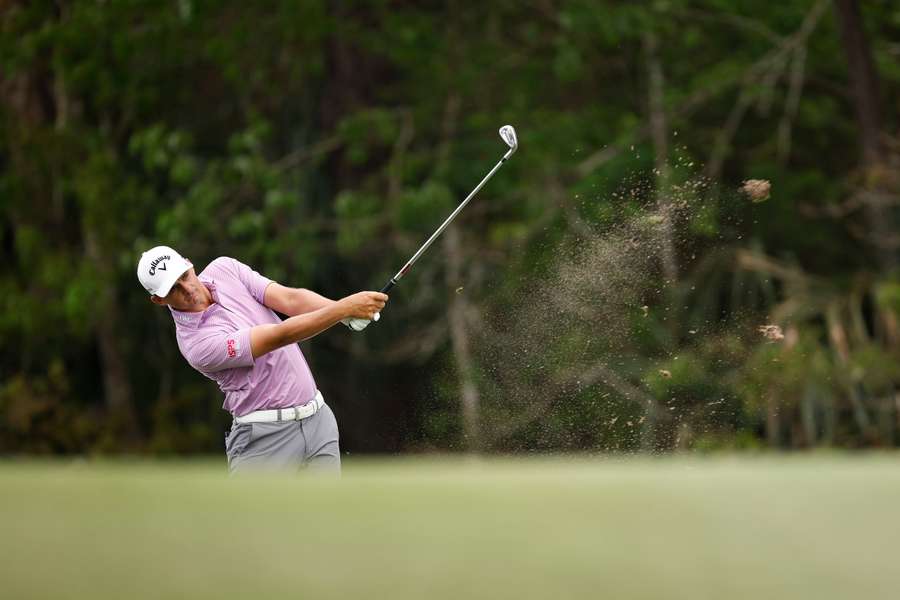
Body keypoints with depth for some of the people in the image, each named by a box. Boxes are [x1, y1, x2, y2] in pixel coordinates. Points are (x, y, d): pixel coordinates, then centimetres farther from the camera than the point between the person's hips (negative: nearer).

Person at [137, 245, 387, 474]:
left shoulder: (223, 269, 3)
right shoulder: (197, 344, -18)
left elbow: (289, 299, -6)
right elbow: (280, 336, -22)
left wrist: (346, 310, -23)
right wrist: (345, 308, -27)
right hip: (265, 437, -6)